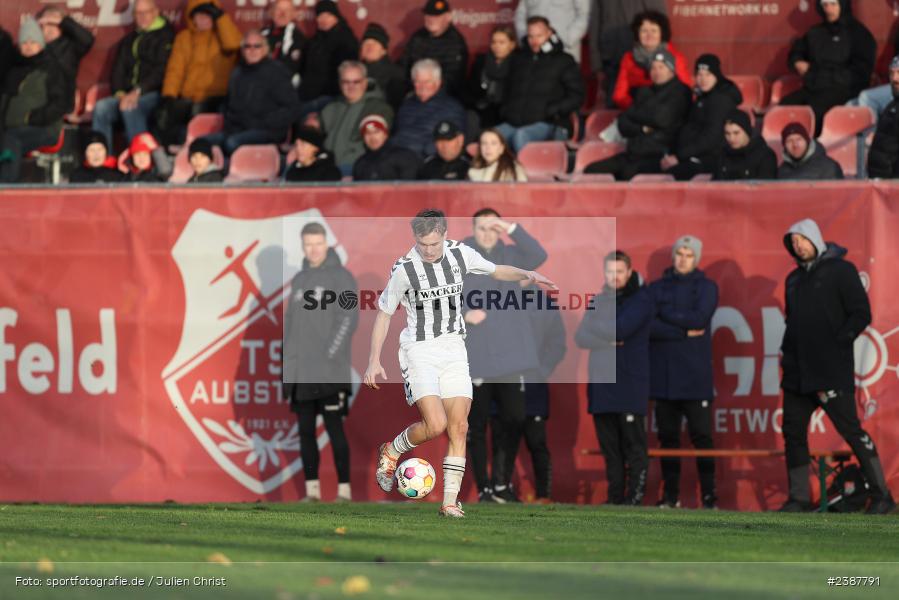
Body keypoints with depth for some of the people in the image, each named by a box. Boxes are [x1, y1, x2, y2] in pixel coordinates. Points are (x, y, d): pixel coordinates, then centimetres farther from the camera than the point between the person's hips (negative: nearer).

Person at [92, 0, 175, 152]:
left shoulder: (165, 36, 4)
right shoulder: (128, 41, 24)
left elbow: (161, 71, -8)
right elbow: (117, 71, 18)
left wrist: (138, 91, -17)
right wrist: (120, 93, -3)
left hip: (153, 95, -6)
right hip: (127, 95, 6)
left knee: (130, 109, -36)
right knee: (101, 107, -21)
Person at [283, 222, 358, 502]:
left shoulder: (341, 277, -3)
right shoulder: (298, 280, 15)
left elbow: (348, 319, -10)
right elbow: (289, 323, 18)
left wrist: (330, 355, -15)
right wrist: (287, 362, 10)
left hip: (329, 373, -6)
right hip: (300, 373, 6)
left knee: (334, 427, -8)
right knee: (306, 430, 6)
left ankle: (344, 489, -5)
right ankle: (311, 489, 10)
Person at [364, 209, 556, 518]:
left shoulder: (460, 254, -1)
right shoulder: (404, 269, -12)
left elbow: (496, 271, 18)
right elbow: (384, 313, 0)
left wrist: (528, 274, -1)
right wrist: (374, 362, -2)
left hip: (453, 349, 4)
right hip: (419, 351, -4)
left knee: (459, 427, -3)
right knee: (435, 425, -19)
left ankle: (450, 502, 2)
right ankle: (391, 452, 10)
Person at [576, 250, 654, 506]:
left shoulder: (641, 300, 0)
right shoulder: (599, 300, 17)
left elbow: (618, 330, -14)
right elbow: (581, 337, 6)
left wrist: (594, 323, 0)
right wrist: (608, 341, -9)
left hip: (629, 386, -6)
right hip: (601, 384, 6)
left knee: (633, 445, -6)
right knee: (609, 445, 6)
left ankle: (635, 498, -7)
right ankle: (615, 496, 9)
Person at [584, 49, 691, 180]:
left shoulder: (679, 92, 1)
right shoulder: (644, 92, 20)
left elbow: (663, 120, -13)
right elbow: (623, 125, 16)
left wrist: (635, 115, 5)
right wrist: (643, 129, -6)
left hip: (660, 156, -7)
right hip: (634, 154, 7)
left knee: (630, 172, -38)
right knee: (591, 171, -9)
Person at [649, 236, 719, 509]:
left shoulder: (706, 287, 7)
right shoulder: (657, 288, 11)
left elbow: (700, 319, -10)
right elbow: (649, 326, -3)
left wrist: (666, 315, -4)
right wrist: (685, 332, -11)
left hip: (695, 376, -3)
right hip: (664, 376, 3)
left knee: (701, 436, -6)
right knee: (667, 437, 5)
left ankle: (708, 495, -4)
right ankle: (670, 495, 10)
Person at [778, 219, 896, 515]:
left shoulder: (840, 270, -3)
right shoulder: (794, 279, 17)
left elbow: (861, 315, -7)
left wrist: (837, 343, -13)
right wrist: (787, 352, 9)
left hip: (833, 371, -7)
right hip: (798, 373, 7)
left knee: (850, 429, -7)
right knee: (793, 432, 4)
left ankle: (881, 495, -2)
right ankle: (799, 497, 11)